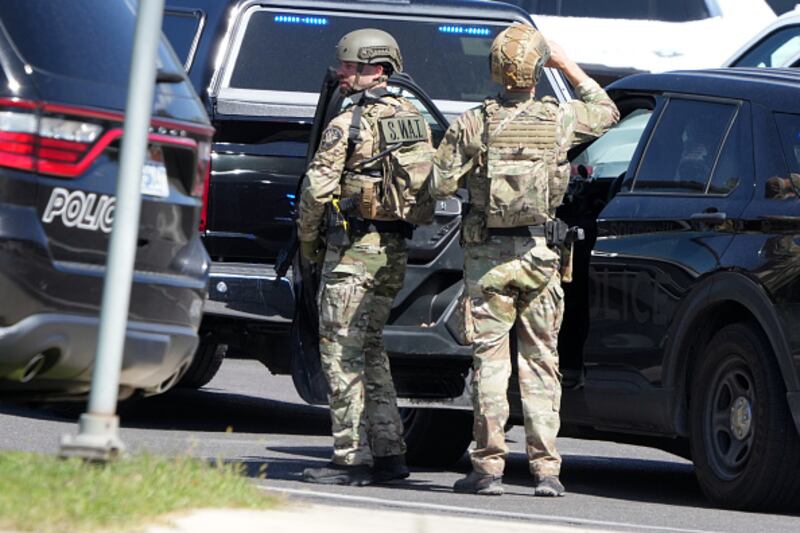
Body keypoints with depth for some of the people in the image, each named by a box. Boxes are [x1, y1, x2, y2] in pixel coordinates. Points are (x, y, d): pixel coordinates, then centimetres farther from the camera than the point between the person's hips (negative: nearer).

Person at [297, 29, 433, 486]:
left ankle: (352, 458, -6)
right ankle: (389, 453, 15)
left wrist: (308, 242, 1)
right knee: (370, 350, 16)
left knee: (342, 351, -3)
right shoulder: (414, 119, 10)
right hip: (396, 250, 8)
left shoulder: (347, 125, -12)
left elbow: (317, 190, -14)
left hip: (354, 250, -8)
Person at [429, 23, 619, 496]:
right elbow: (607, 111, 17)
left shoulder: (472, 125, -7)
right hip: (540, 255, 1)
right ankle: (546, 468, 3)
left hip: (487, 255, -1)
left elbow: (441, 185, -7)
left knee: (490, 359, 2)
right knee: (541, 361, 6)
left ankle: (489, 466, 0)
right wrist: (567, 65, 22)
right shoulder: (561, 120, -2)